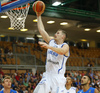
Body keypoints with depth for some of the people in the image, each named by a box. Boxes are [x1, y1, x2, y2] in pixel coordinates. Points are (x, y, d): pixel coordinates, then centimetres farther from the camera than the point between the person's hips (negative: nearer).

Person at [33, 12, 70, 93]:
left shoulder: (65, 46, -5)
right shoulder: (51, 42, 13)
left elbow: (62, 51, -29)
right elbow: (41, 30, 13)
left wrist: (49, 47, -41)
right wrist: (39, 16, 13)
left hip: (58, 77, -5)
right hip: (47, 75, 6)